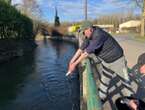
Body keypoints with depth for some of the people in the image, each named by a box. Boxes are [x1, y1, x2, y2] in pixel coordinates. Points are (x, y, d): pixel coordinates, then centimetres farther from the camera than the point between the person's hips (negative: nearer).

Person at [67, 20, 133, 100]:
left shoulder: (98, 36, -34)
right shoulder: (89, 36, -6)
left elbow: (87, 52, -34)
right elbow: (81, 49, -3)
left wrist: (74, 64, -29)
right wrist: (72, 61, -6)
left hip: (117, 60, -8)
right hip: (106, 62, 8)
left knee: (126, 81, 8)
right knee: (104, 81, 13)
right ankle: (100, 98, 26)